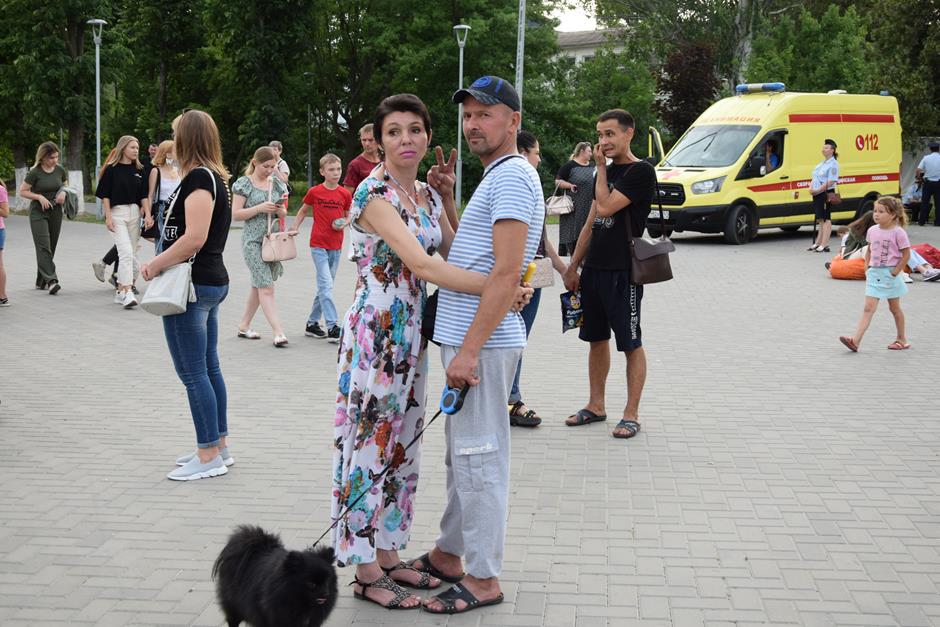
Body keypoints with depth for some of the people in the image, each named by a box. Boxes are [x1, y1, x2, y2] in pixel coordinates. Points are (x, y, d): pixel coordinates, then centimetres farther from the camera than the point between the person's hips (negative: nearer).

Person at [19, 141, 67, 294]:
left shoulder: (60, 170, 2)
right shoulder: (35, 172, -10)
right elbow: (22, 191, -5)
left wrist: (64, 193, -3)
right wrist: (39, 197, -18)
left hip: (55, 212, 5)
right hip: (38, 212, -5)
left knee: (51, 247, 7)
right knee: (43, 246, -14)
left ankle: (41, 281, 18)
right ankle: (51, 281, -23)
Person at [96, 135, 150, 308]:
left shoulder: (138, 169, 10)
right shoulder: (111, 169, -3)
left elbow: (143, 195, 10)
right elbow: (105, 195, -4)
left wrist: (147, 215, -2)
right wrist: (108, 217, -11)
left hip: (135, 213, 6)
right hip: (117, 213, -5)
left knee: (131, 254, 9)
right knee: (126, 252, -17)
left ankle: (120, 291, 20)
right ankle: (127, 293, -20)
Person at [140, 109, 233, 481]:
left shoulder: (197, 178, -16)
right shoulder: (214, 177, 13)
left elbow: (193, 238, -25)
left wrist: (155, 265, -14)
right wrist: (163, 262, 9)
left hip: (192, 285, -10)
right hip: (213, 281, 10)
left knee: (193, 373, -4)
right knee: (209, 368, 15)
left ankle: (209, 456, 2)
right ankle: (219, 446, 23)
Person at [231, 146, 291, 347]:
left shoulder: (277, 183, 11)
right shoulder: (244, 184, -4)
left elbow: (283, 212, 18)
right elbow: (235, 214, -8)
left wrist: (280, 210, -5)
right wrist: (260, 208, -18)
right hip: (253, 240, -6)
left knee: (258, 285, 12)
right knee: (266, 286, -11)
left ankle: (244, 326, 23)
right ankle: (278, 331, -16)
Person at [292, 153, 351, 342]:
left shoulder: (345, 194, 3)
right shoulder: (314, 192, -4)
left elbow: (349, 215, 14)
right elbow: (303, 211, 10)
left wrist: (344, 223, -7)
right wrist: (294, 228, 1)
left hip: (336, 246, 4)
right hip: (318, 244, -4)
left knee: (324, 286, 12)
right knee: (326, 285, -13)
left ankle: (312, 323, 24)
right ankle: (332, 327, -14)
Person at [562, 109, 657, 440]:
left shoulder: (641, 172, -11)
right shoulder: (607, 172, 15)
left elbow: (605, 208, -20)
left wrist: (601, 168, -8)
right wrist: (573, 266, 16)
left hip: (622, 272, -8)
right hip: (594, 268, 8)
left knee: (631, 343, 0)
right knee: (597, 338, 14)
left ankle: (632, 414, 6)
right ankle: (595, 406, 24)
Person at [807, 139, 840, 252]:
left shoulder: (833, 164, -10)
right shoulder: (821, 163, 18)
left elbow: (831, 182, -19)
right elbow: (814, 178, 20)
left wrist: (817, 190, -20)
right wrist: (811, 188, 1)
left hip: (826, 193, -9)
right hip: (817, 194, 9)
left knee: (826, 218, -6)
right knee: (821, 219, 14)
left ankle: (824, 245, -6)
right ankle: (818, 243, 20)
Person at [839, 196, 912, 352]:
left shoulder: (898, 232, -13)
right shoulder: (872, 230, 3)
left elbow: (906, 254, -10)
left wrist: (896, 271, -12)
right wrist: (867, 268, 8)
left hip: (890, 274, -4)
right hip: (874, 273, 4)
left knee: (894, 308, 11)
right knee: (868, 308, -4)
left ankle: (902, 339, 28)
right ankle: (856, 340, -14)